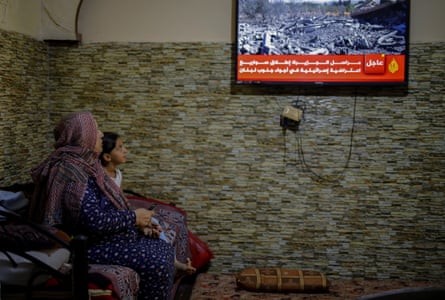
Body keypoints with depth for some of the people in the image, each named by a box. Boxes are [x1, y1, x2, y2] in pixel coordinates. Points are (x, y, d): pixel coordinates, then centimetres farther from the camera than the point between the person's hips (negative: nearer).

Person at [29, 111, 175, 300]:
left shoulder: (84, 164, 10)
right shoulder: (72, 171, -21)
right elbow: (95, 220, -28)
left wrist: (140, 221, 3)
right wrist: (133, 217, -16)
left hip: (106, 237, 11)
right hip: (90, 246, -11)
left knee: (165, 249, 6)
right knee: (156, 264, -20)